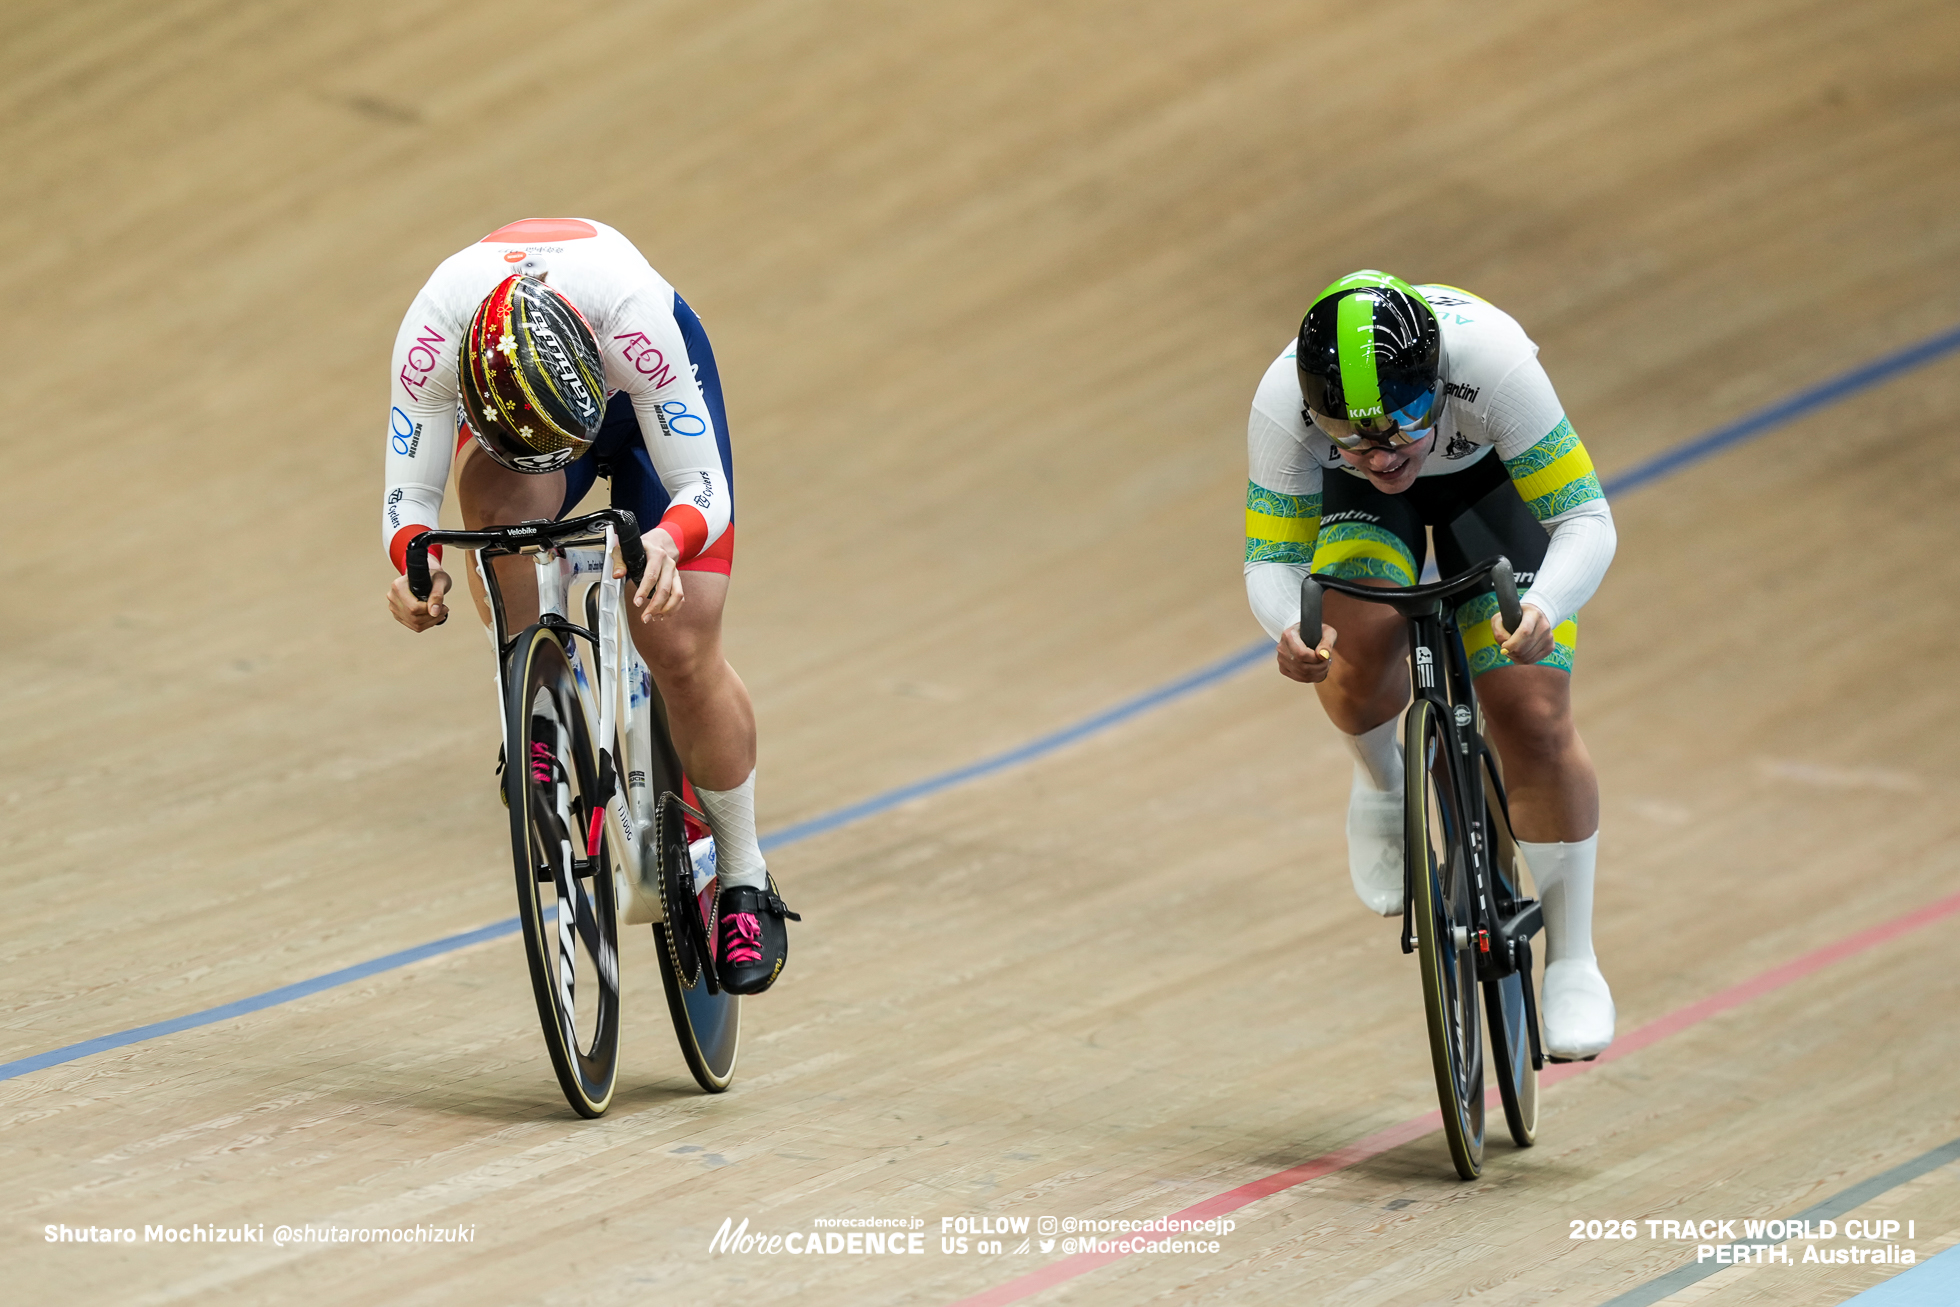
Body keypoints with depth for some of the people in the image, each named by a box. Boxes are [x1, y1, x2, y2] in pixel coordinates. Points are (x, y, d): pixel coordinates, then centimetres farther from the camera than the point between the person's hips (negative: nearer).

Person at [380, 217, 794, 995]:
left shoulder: (633, 314, -43)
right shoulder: (435, 329, -40)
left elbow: (702, 487, -36)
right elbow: (408, 492, -30)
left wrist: (666, 541, -58)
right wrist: (414, 564, -52)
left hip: (640, 399, -2)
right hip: (506, 401, 2)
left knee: (682, 650, -12)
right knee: (496, 503, -36)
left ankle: (744, 880, 10)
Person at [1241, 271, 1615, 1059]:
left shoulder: (1490, 359, -42)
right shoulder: (1282, 403, -37)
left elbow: (1586, 521, -37)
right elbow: (1271, 558, -25)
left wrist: (1541, 612, -57)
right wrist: (1288, 628, -48)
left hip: (1490, 482, -1)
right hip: (1358, 503, 1)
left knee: (1534, 719, -12)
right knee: (1361, 646, -30)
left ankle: (1573, 962, 4)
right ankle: (1380, 785, 4)